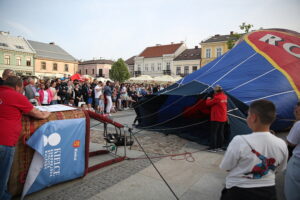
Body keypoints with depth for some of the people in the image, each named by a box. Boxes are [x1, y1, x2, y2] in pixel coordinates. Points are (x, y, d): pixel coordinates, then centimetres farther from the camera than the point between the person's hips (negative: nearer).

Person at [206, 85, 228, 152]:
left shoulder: (217, 97, -18)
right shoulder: (225, 96, 7)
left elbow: (208, 103, -10)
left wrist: (208, 99, 9)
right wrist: (212, 99, 11)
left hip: (216, 119, -8)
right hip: (223, 118, 8)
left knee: (213, 133, 0)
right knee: (220, 133, 13)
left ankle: (213, 147, 4)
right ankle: (220, 147, 20)